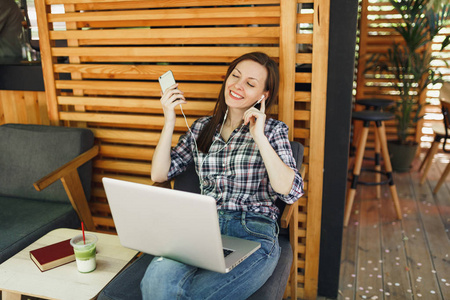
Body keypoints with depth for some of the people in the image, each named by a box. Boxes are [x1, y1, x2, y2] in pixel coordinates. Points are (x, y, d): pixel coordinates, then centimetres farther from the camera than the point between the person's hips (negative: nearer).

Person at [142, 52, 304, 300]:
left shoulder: (273, 130, 6)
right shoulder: (202, 127, 16)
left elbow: (291, 192, -9)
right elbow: (159, 174, 10)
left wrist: (259, 137, -12)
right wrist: (169, 121, 2)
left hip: (254, 235, -2)